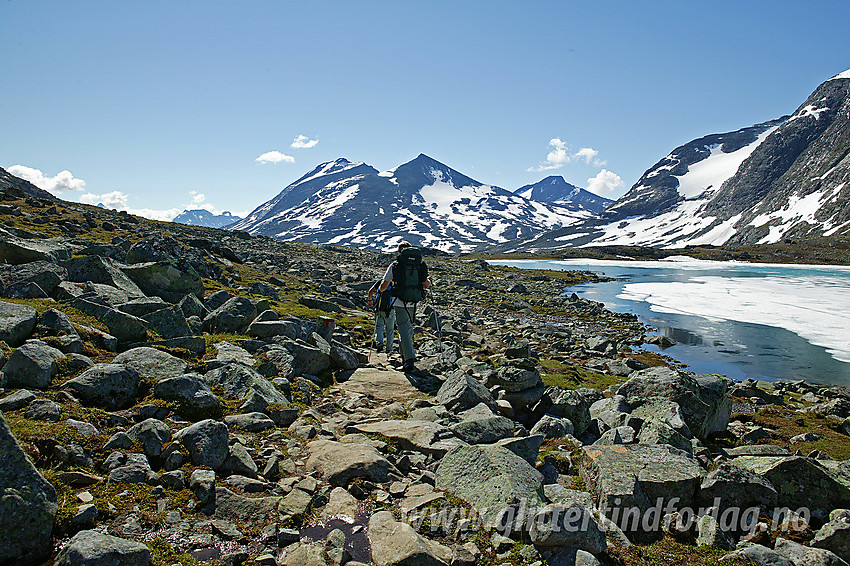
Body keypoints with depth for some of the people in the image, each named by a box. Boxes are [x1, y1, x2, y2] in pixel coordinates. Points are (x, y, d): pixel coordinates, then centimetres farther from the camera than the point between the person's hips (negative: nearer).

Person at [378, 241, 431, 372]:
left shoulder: (394, 265, 0)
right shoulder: (420, 265, 6)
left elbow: (384, 286, 7)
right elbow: (426, 285, 0)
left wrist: (379, 289, 32)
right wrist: (429, 281, 25)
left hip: (400, 302, -4)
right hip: (414, 303, 4)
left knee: (404, 330, -7)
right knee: (408, 328, 20)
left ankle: (410, 360, -19)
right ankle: (405, 356, 28)